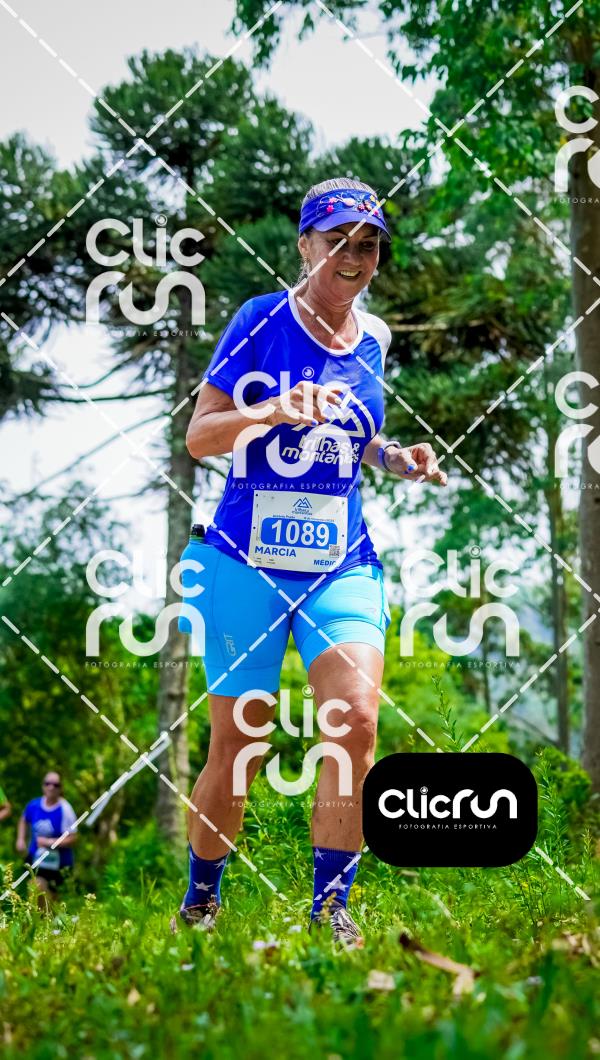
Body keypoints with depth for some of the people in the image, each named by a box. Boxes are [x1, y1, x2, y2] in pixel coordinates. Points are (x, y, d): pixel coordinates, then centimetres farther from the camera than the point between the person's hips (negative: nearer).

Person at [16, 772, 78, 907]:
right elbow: (24, 821, 20)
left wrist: (50, 842, -26)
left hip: (57, 862, -4)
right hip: (35, 859, 4)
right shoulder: (34, 805, -2)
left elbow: (73, 839, -20)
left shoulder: (65, 810, -19)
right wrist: (20, 839, 6)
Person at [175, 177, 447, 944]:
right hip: (248, 562, -3)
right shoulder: (261, 319, -5)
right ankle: (201, 898, 28)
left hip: (342, 564, 3)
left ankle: (330, 901, -1)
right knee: (236, 751, 4)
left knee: (355, 724, -17)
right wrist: (274, 411, -26)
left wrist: (395, 459, 3)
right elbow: (199, 436, -9)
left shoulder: (374, 338, 9)